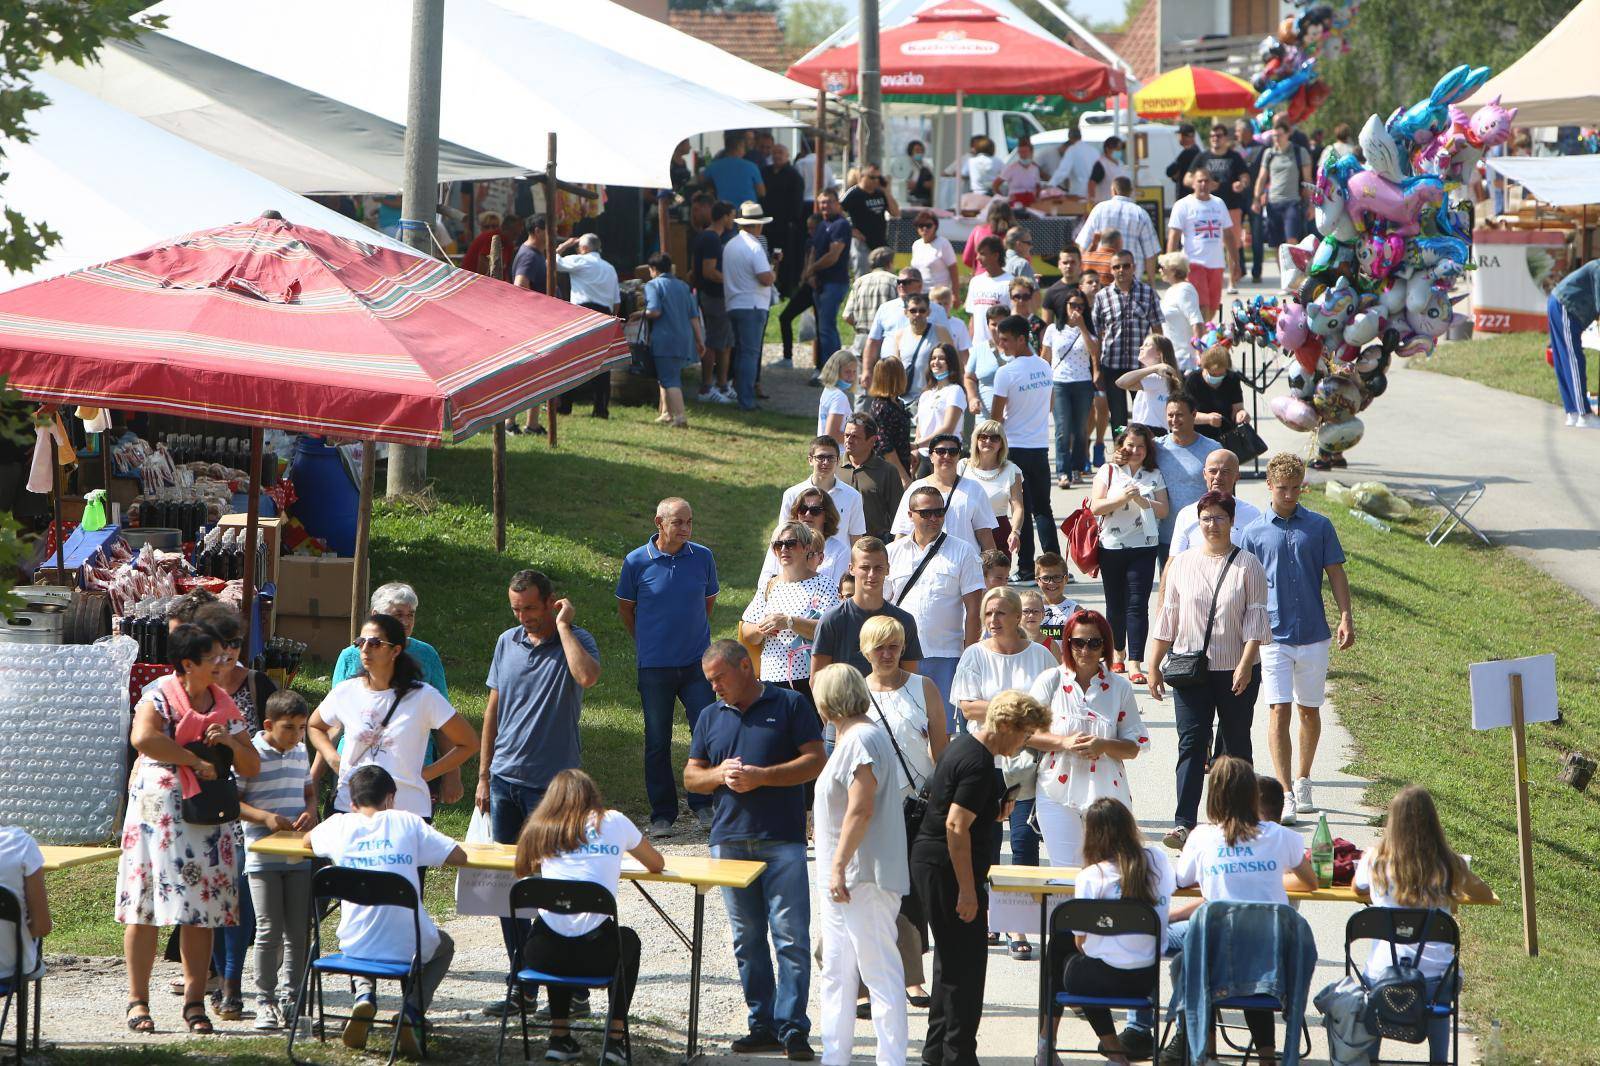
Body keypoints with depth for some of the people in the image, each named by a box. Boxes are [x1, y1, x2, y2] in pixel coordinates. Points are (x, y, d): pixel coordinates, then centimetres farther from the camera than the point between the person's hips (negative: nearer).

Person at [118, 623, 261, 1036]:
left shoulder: (225, 705, 12)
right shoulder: (160, 695, -5)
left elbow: (252, 768, 14)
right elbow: (143, 737, -26)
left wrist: (231, 743, -7)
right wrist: (196, 760, -18)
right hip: (158, 812, -5)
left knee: (202, 909, 2)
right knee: (146, 907, -3)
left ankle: (195, 1002, 6)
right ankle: (138, 999, 3)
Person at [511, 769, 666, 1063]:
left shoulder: (541, 829, 12)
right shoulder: (614, 822, 10)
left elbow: (521, 870, 30)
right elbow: (657, 865, 24)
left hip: (543, 953, 2)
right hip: (594, 953, -2)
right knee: (629, 942, 34)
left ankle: (559, 1036, 31)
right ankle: (614, 1040, 23)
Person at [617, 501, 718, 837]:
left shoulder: (703, 557, 0)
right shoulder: (637, 562, -6)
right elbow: (625, 608, 8)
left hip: (697, 662, 2)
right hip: (655, 667, -2)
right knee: (657, 741, 4)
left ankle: (702, 805, 12)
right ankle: (662, 814, 12)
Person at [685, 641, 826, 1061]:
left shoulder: (790, 705, 3)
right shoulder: (710, 717, 17)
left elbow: (816, 761, -3)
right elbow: (691, 777, 19)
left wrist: (762, 776, -13)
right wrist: (720, 775, -3)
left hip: (782, 841, -5)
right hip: (729, 839, 5)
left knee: (791, 937, -9)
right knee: (747, 940, 5)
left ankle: (792, 1028, -9)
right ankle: (762, 1024, 10)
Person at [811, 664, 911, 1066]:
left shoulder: (862, 739, -16)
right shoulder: (850, 738, 17)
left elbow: (860, 810, -23)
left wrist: (839, 867, -24)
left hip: (864, 880, -11)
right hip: (842, 878, 11)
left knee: (880, 971, -8)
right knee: (837, 973, 15)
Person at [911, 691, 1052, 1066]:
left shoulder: (964, 746, 13)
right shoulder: (979, 763, -19)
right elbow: (956, 827, -24)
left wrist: (996, 811, 10)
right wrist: (967, 890, -22)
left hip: (929, 863, 11)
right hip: (947, 868, -11)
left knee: (952, 962, 18)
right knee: (966, 967, -6)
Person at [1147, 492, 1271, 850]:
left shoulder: (1247, 565, 0)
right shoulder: (1183, 563, 7)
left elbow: (1256, 619, -4)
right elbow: (1168, 617, 11)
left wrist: (1246, 664, -14)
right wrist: (1154, 666, 9)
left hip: (1236, 672, -1)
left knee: (1237, 746, 7)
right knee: (1191, 744, -8)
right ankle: (1183, 824, -16)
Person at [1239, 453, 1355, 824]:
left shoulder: (1319, 526, 4)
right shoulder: (1254, 533, 2)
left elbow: (1335, 573, 6)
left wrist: (1346, 617, -5)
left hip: (1313, 635, 2)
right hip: (1274, 637, -2)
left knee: (1309, 711, 12)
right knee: (1279, 711, -10)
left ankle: (1302, 782, 29)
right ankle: (1285, 795, -13)